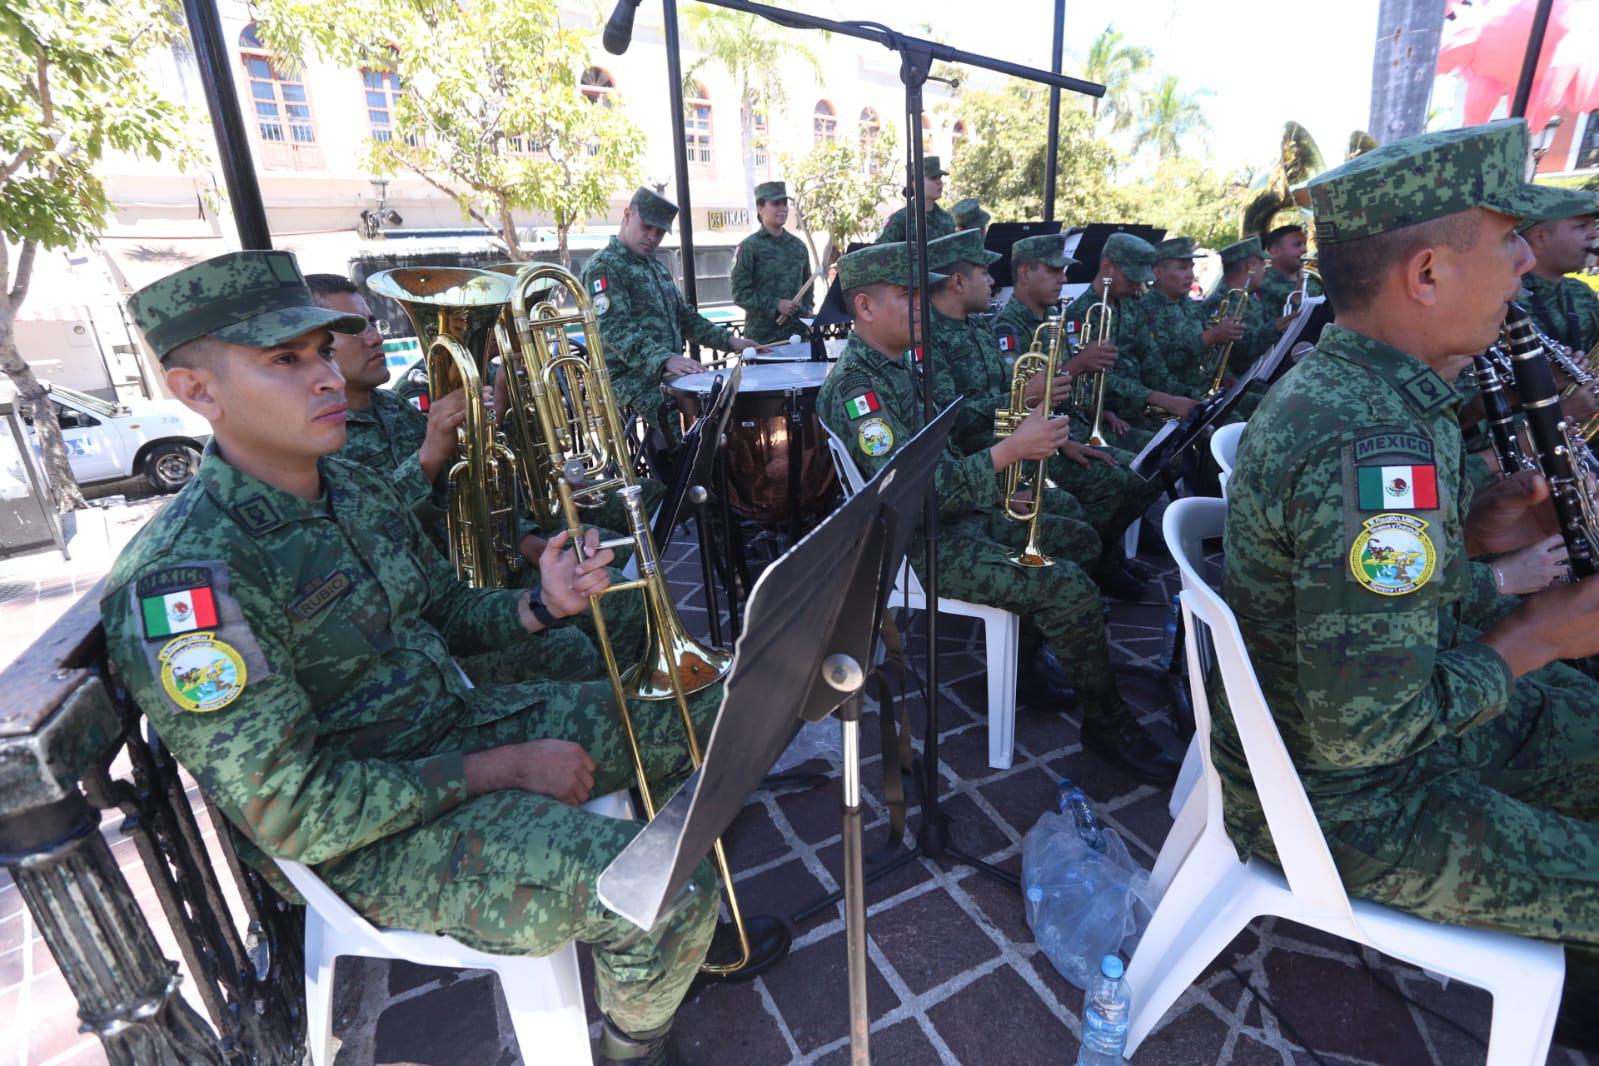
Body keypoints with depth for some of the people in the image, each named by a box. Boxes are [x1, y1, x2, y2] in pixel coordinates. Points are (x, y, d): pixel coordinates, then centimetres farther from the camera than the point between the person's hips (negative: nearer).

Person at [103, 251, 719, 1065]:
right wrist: (501, 768, -21)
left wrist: (543, 603, -7)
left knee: (705, 723, 8)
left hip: (463, 720, 8)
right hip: (368, 842, -8)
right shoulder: (185, 577, -24)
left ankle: (688, 941, 31)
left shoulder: (353, 488, 2)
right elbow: (294, 816, -24)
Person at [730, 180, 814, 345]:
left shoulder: (798, 246, 14)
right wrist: (775, 305, -16)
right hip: (762, 337, -5)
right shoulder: (749, 247, -2)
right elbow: (740, 293, -8)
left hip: (797, 332, 5)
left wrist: (807, 311, 6)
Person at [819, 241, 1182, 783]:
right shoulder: (855, 385, -22)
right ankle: (1107, 721, 5)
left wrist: (997, 489, 6)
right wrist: (1009, 450, -30)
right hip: (918, 543, -10)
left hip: (954, 510, 10)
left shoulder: (899, 362, 10)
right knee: (1069, 587, -17)